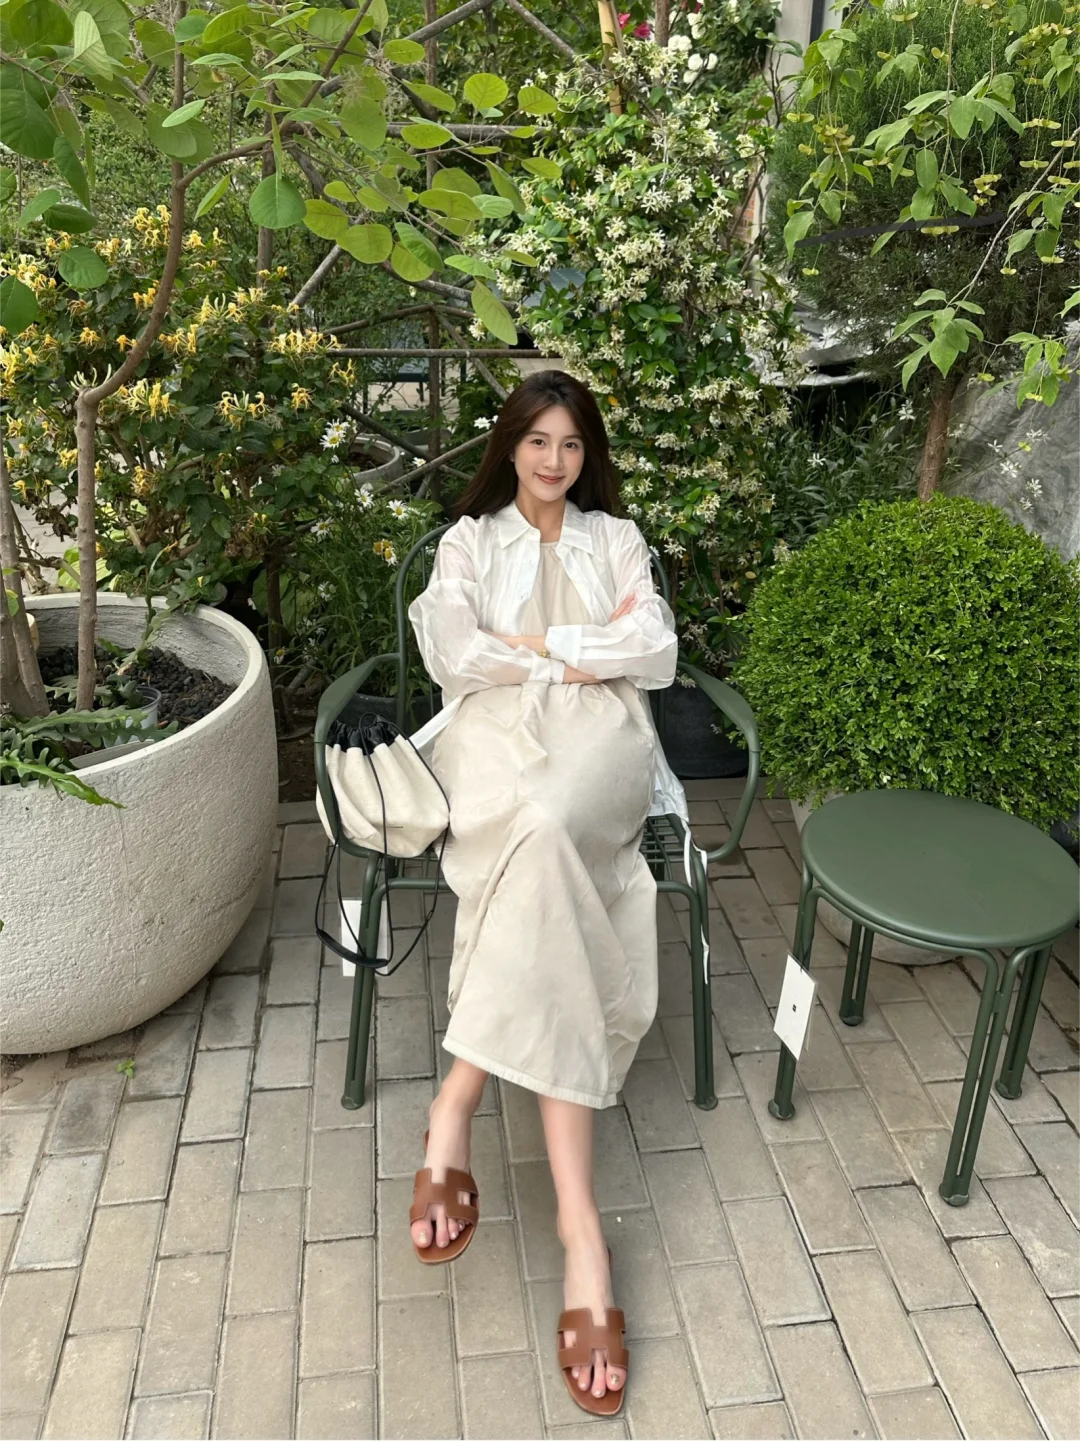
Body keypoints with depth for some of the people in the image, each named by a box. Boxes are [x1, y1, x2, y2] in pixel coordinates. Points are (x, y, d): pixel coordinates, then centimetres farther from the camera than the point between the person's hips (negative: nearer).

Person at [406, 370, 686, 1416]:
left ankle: (456, 1103, -34)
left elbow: (657, 657, 7)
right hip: (496, 737, 0)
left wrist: (536, 643, -2)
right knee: (540, 839, -36)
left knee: (541, 829, -38)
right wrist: (589, 648, 0)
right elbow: (453, 656, 0)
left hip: (598, 742, 1)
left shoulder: (618, 539, 21)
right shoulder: (468, 541, 19)